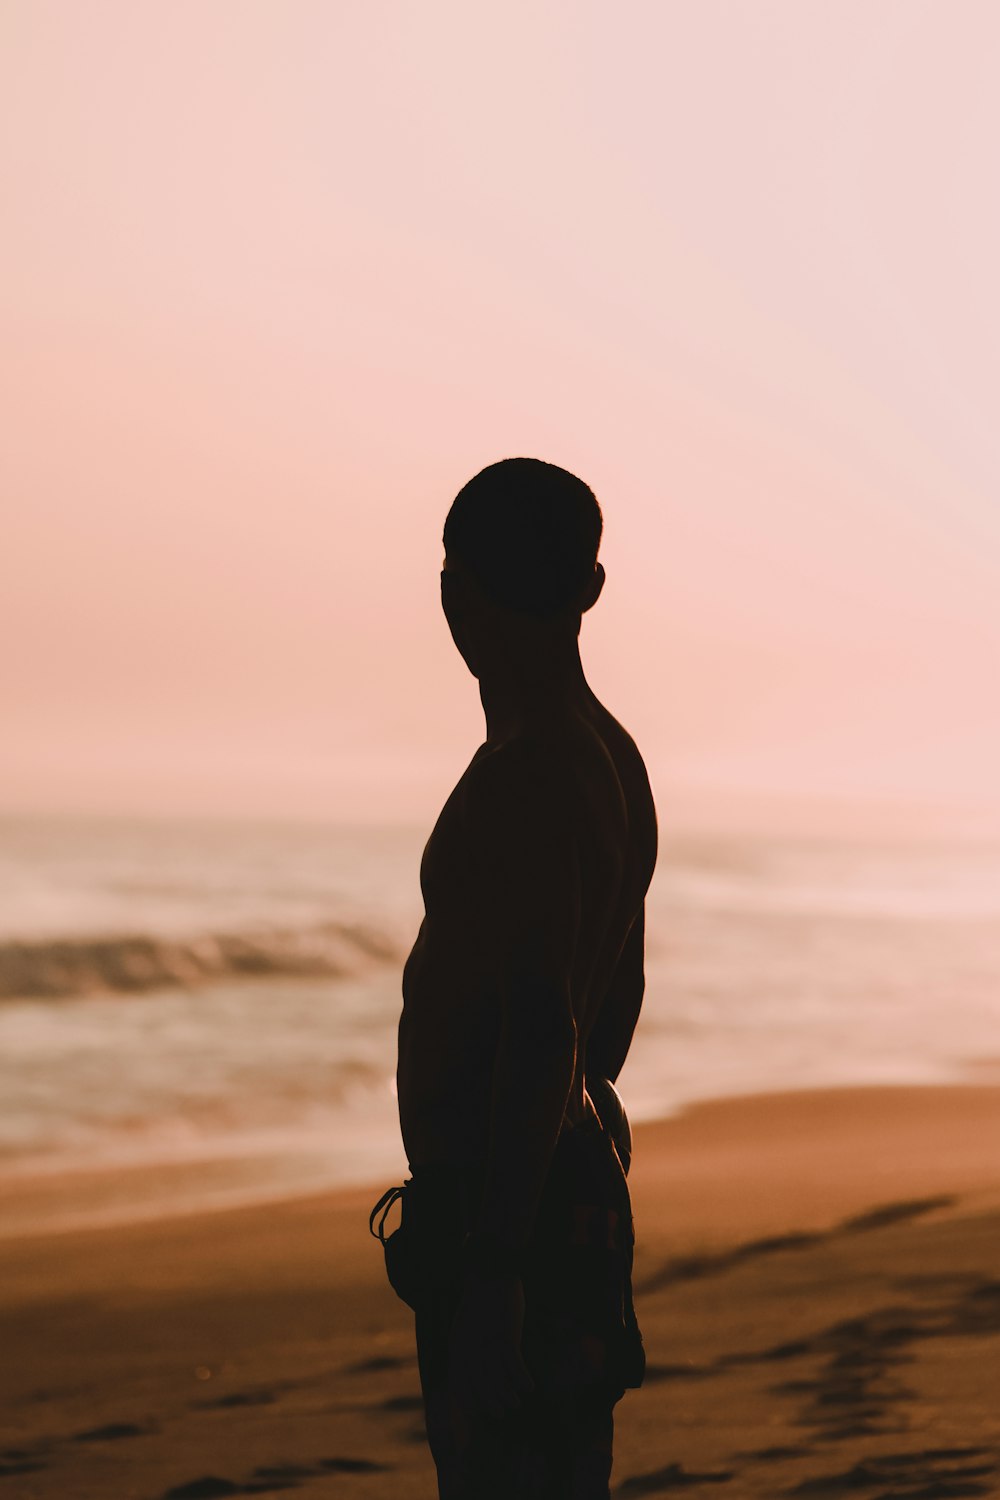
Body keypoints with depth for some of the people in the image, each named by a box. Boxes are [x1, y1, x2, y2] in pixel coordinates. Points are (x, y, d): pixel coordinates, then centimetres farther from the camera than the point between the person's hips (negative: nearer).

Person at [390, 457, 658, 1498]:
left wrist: (491, 1274, -25)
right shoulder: (613, 759, 11)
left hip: (504, 1209, -10)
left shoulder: (525, 786, -21)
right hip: (580, 1186, 10)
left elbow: (543, 1034, -27)